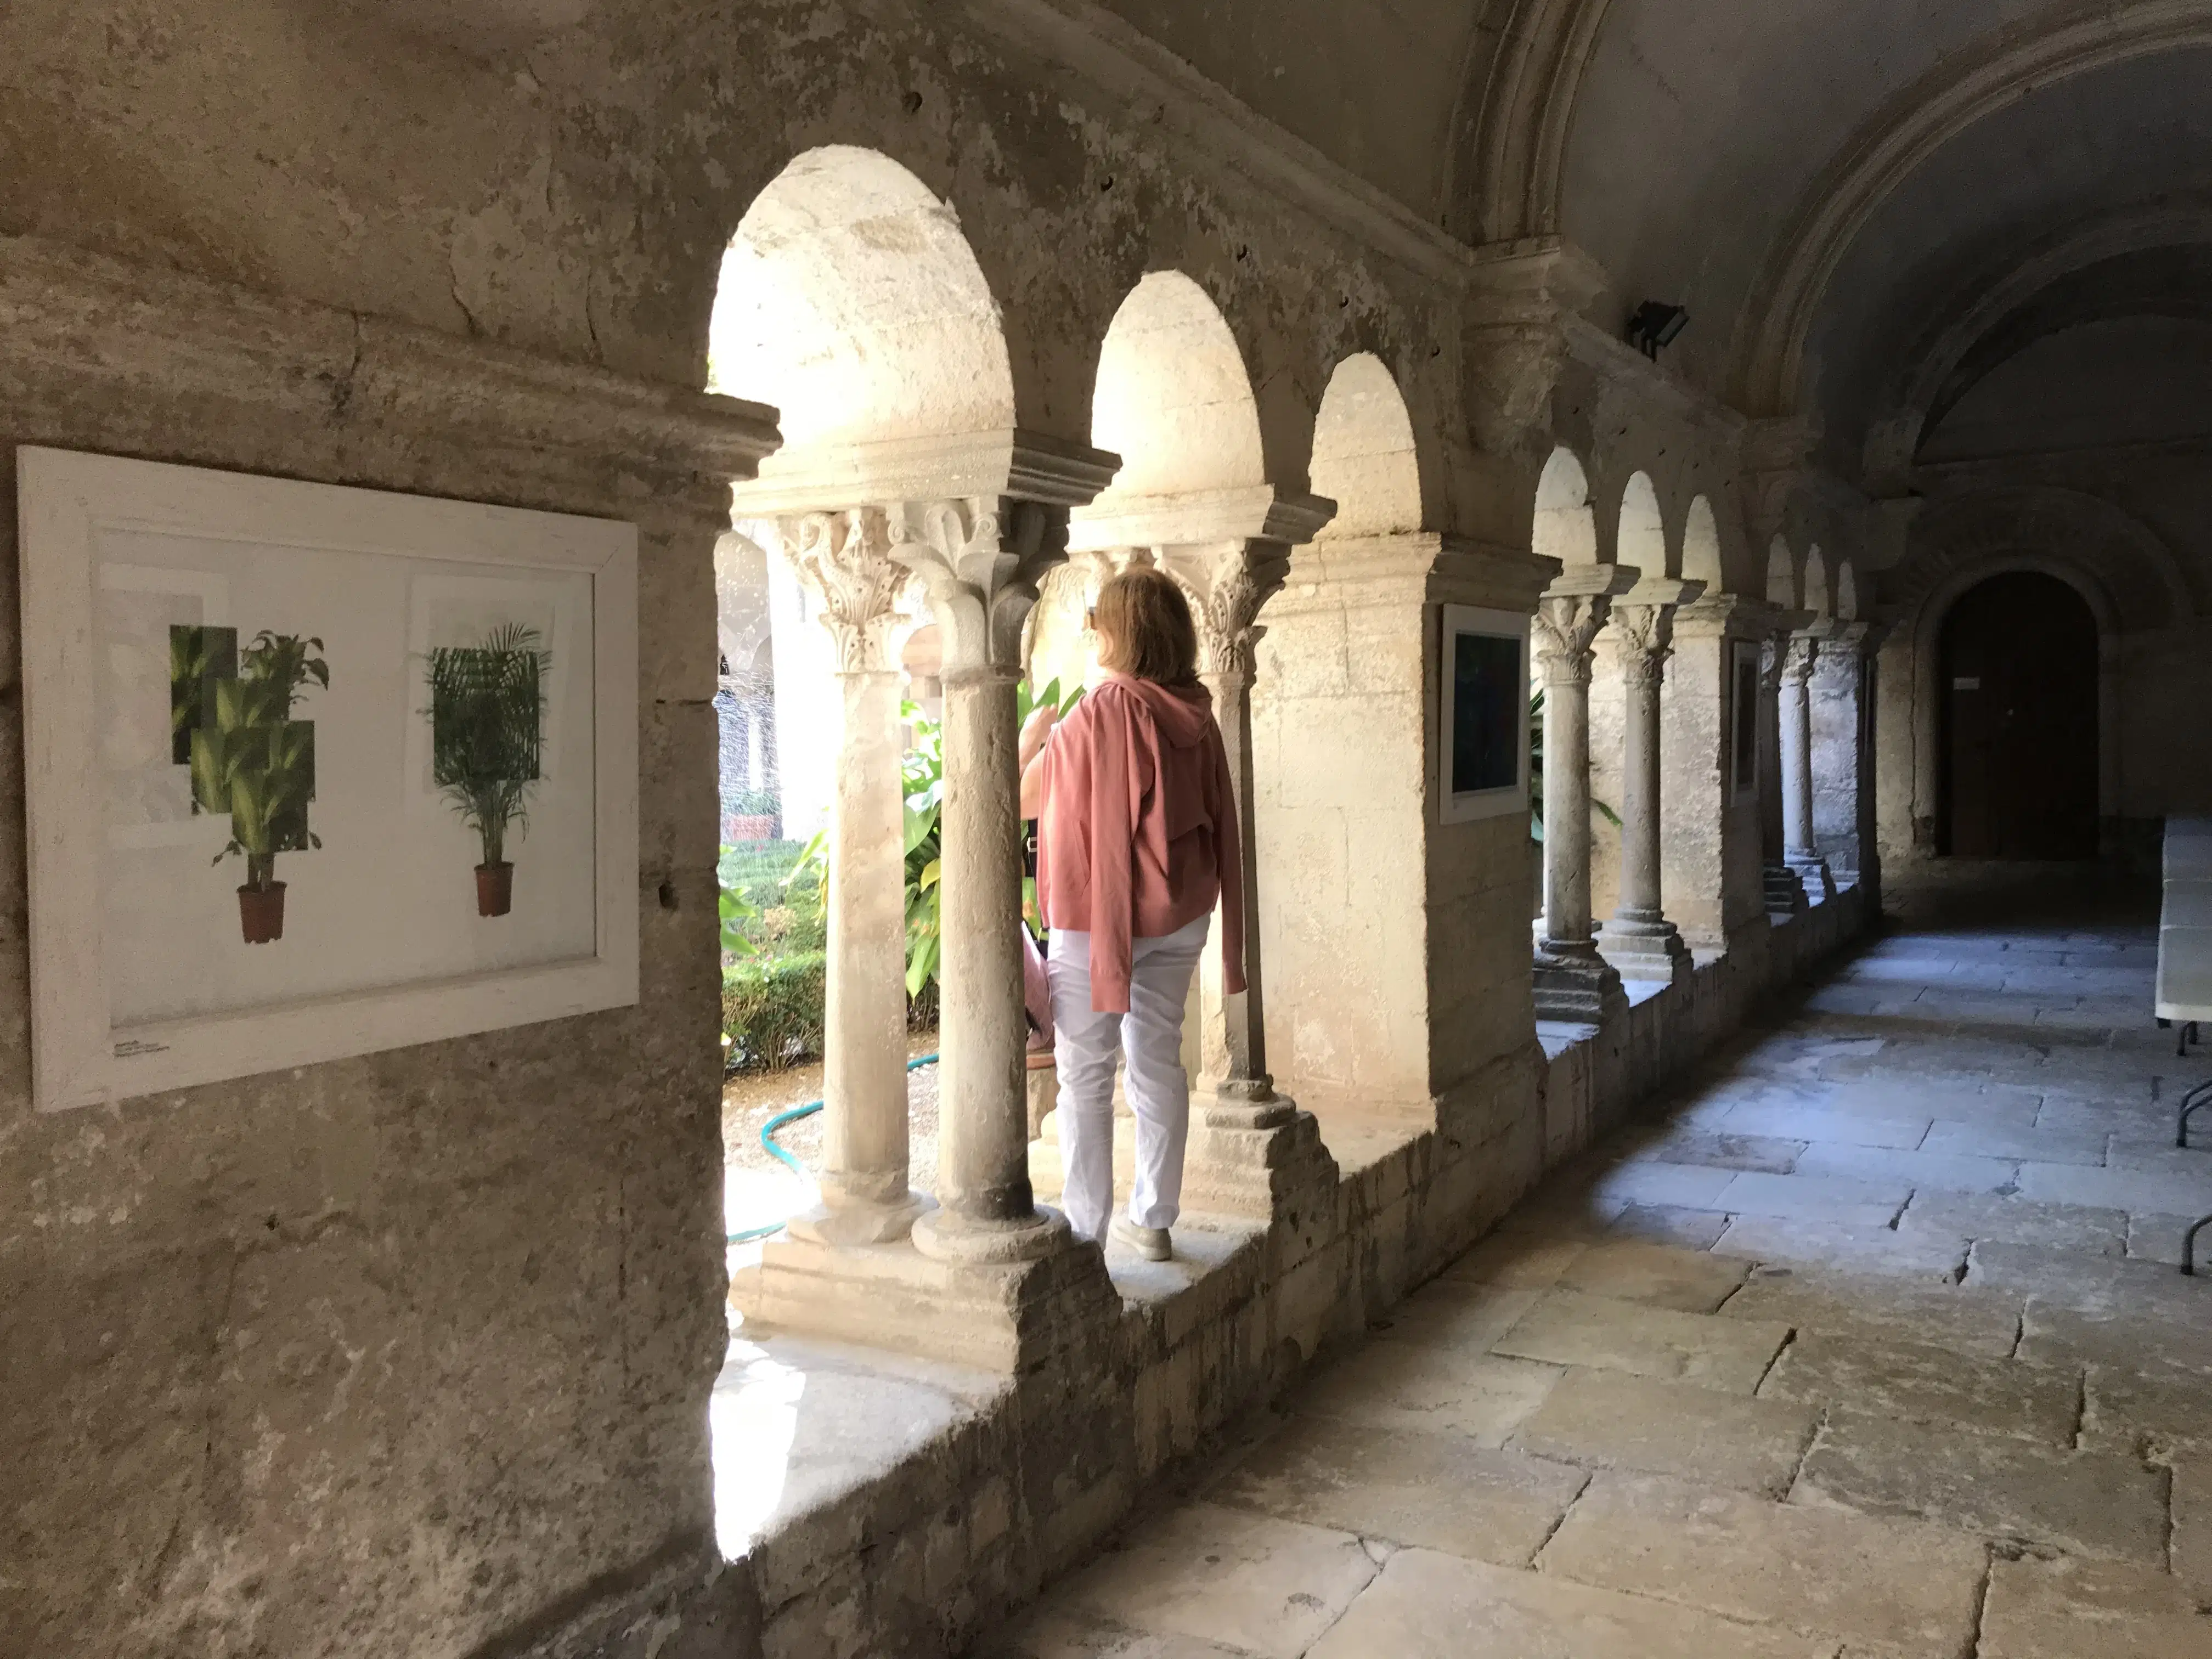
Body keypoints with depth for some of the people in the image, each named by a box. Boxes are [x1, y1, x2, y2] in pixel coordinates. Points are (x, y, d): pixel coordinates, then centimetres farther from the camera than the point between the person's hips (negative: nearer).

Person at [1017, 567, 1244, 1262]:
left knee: (1085, 1076, 3)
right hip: (1179, 915, 7)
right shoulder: (1196, 715, 1)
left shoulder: (1101, 713, -18)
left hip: (1097, 913, -6)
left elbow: (1023, 799, -9)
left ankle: (1085, 1231, 8)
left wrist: (1033, 735, 11)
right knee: (1159, 1061, 14)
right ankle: (1153, 1221, 23)